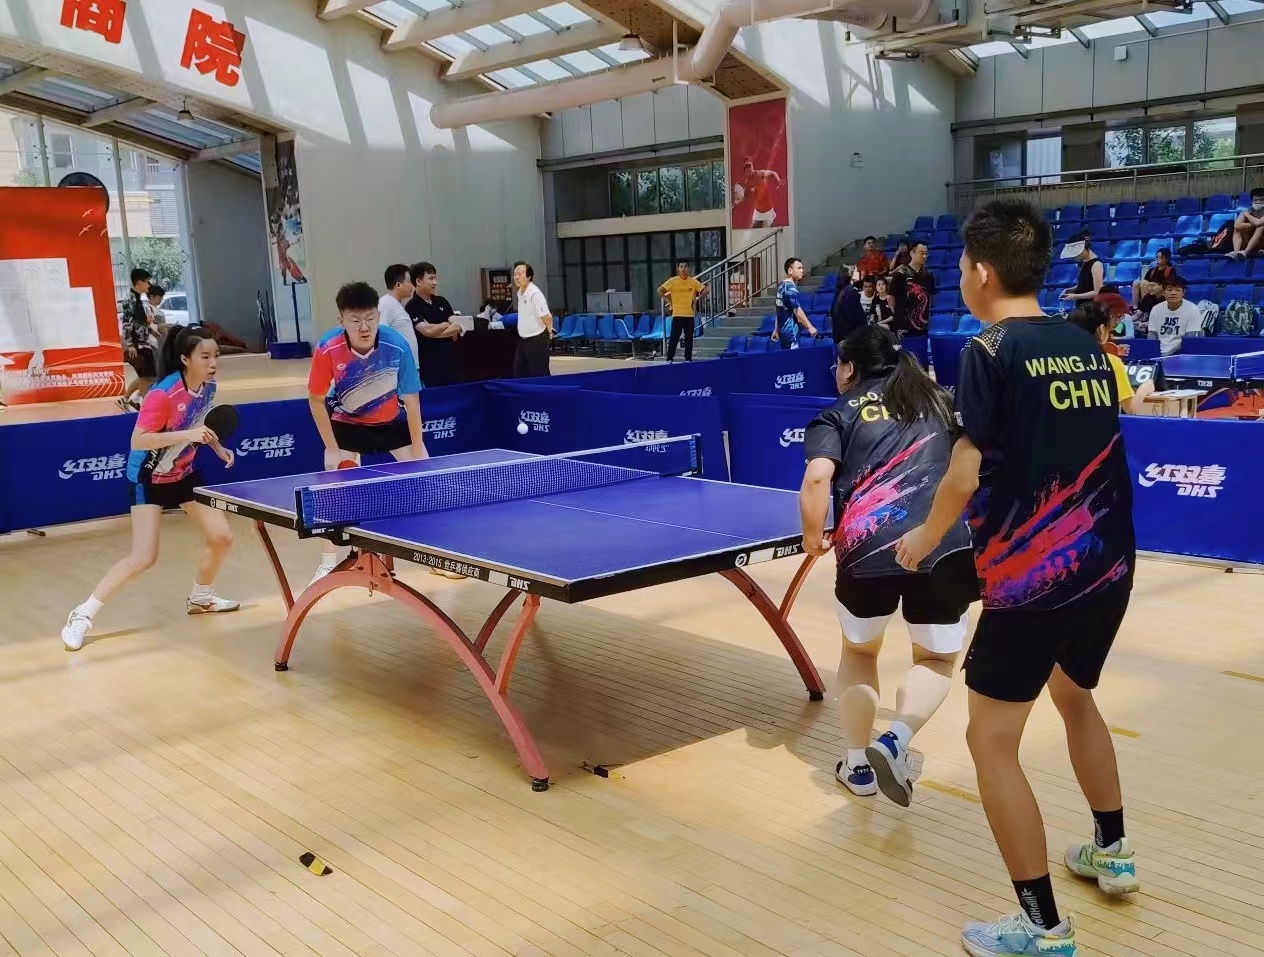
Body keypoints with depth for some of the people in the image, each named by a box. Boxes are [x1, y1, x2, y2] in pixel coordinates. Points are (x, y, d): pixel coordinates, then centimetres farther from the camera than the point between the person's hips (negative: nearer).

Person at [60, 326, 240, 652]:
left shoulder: (208, 387, -7)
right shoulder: (163, 393, -29)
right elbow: (138, 441, -31)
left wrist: (217, 447, 1)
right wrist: (187, 435, -37)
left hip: (184, 473, 7)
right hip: (149, 477, -7)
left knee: (221, 537, 6)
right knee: (143, 558, -16)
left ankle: (200, 598, 32)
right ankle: (83, 615, -1)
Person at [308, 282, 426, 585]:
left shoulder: (397, 346, -32)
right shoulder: (327, 348, -31)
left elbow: (411, 400, -20)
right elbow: (316, 400, -16)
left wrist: (417, 451, -19)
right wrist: (332, 450, -16)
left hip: (393, 421, 0)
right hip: (346, 423, 0)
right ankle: (329, 560, 14)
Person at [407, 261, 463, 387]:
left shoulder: (442, 302, 11)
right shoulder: (412, 307, -8)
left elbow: (457, 328, 3)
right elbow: (427, 331, -19)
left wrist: (436, 330, -14)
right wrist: (447, 325, -5)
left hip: (451, 361, 6)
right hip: (429, 365, -6)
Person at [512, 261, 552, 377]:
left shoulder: (535, 294, -21)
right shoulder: (520, 292, 7)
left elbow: (547, 317, -22)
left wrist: (549, 332, -7)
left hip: (537, 341, -9)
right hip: (523, 340, 9)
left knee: (539, 375, -1)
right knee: (519, 374, 13)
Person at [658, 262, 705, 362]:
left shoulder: (693, 281, 3)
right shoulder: (673, 281, -2)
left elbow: (705, 290, 10)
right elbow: (660, 290, -3)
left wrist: (696, 300, 2)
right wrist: (670, 300, -3)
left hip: (690, 314, 2)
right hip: (677, 314, -2)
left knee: (689, 337, 5)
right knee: (674, 337, -4)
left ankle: (688, 358, 12)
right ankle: (670, 358, 2)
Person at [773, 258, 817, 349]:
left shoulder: (781, 285, 12)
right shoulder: (790, 287, -15)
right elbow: (797, 310, -21)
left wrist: (776, 330, 23)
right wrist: (810, 327, -20)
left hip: (782, 329, 9)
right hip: (791, 330, -9)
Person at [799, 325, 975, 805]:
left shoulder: (840, 413, 11)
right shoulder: (940, 402, 21)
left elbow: (817, 477, -6)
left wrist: (813, 536, 7)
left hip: (866, 547, -1)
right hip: (943, 546, 1)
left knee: (859, 650, 26)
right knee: (937, 659, 20)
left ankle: (858, 764, 27)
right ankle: (895, 741, -5)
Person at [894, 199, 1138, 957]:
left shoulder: (992, 351, -12)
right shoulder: (1084, 345, 7)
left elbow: (966, 474, -16)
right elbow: (1088, 452, 15)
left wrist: (927, 538, 1)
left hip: (1033, 575, -8)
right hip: (1109, 564, 8)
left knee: (992, 741, 3)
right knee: (1075, 695, 30)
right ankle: (1113, 853, 45)